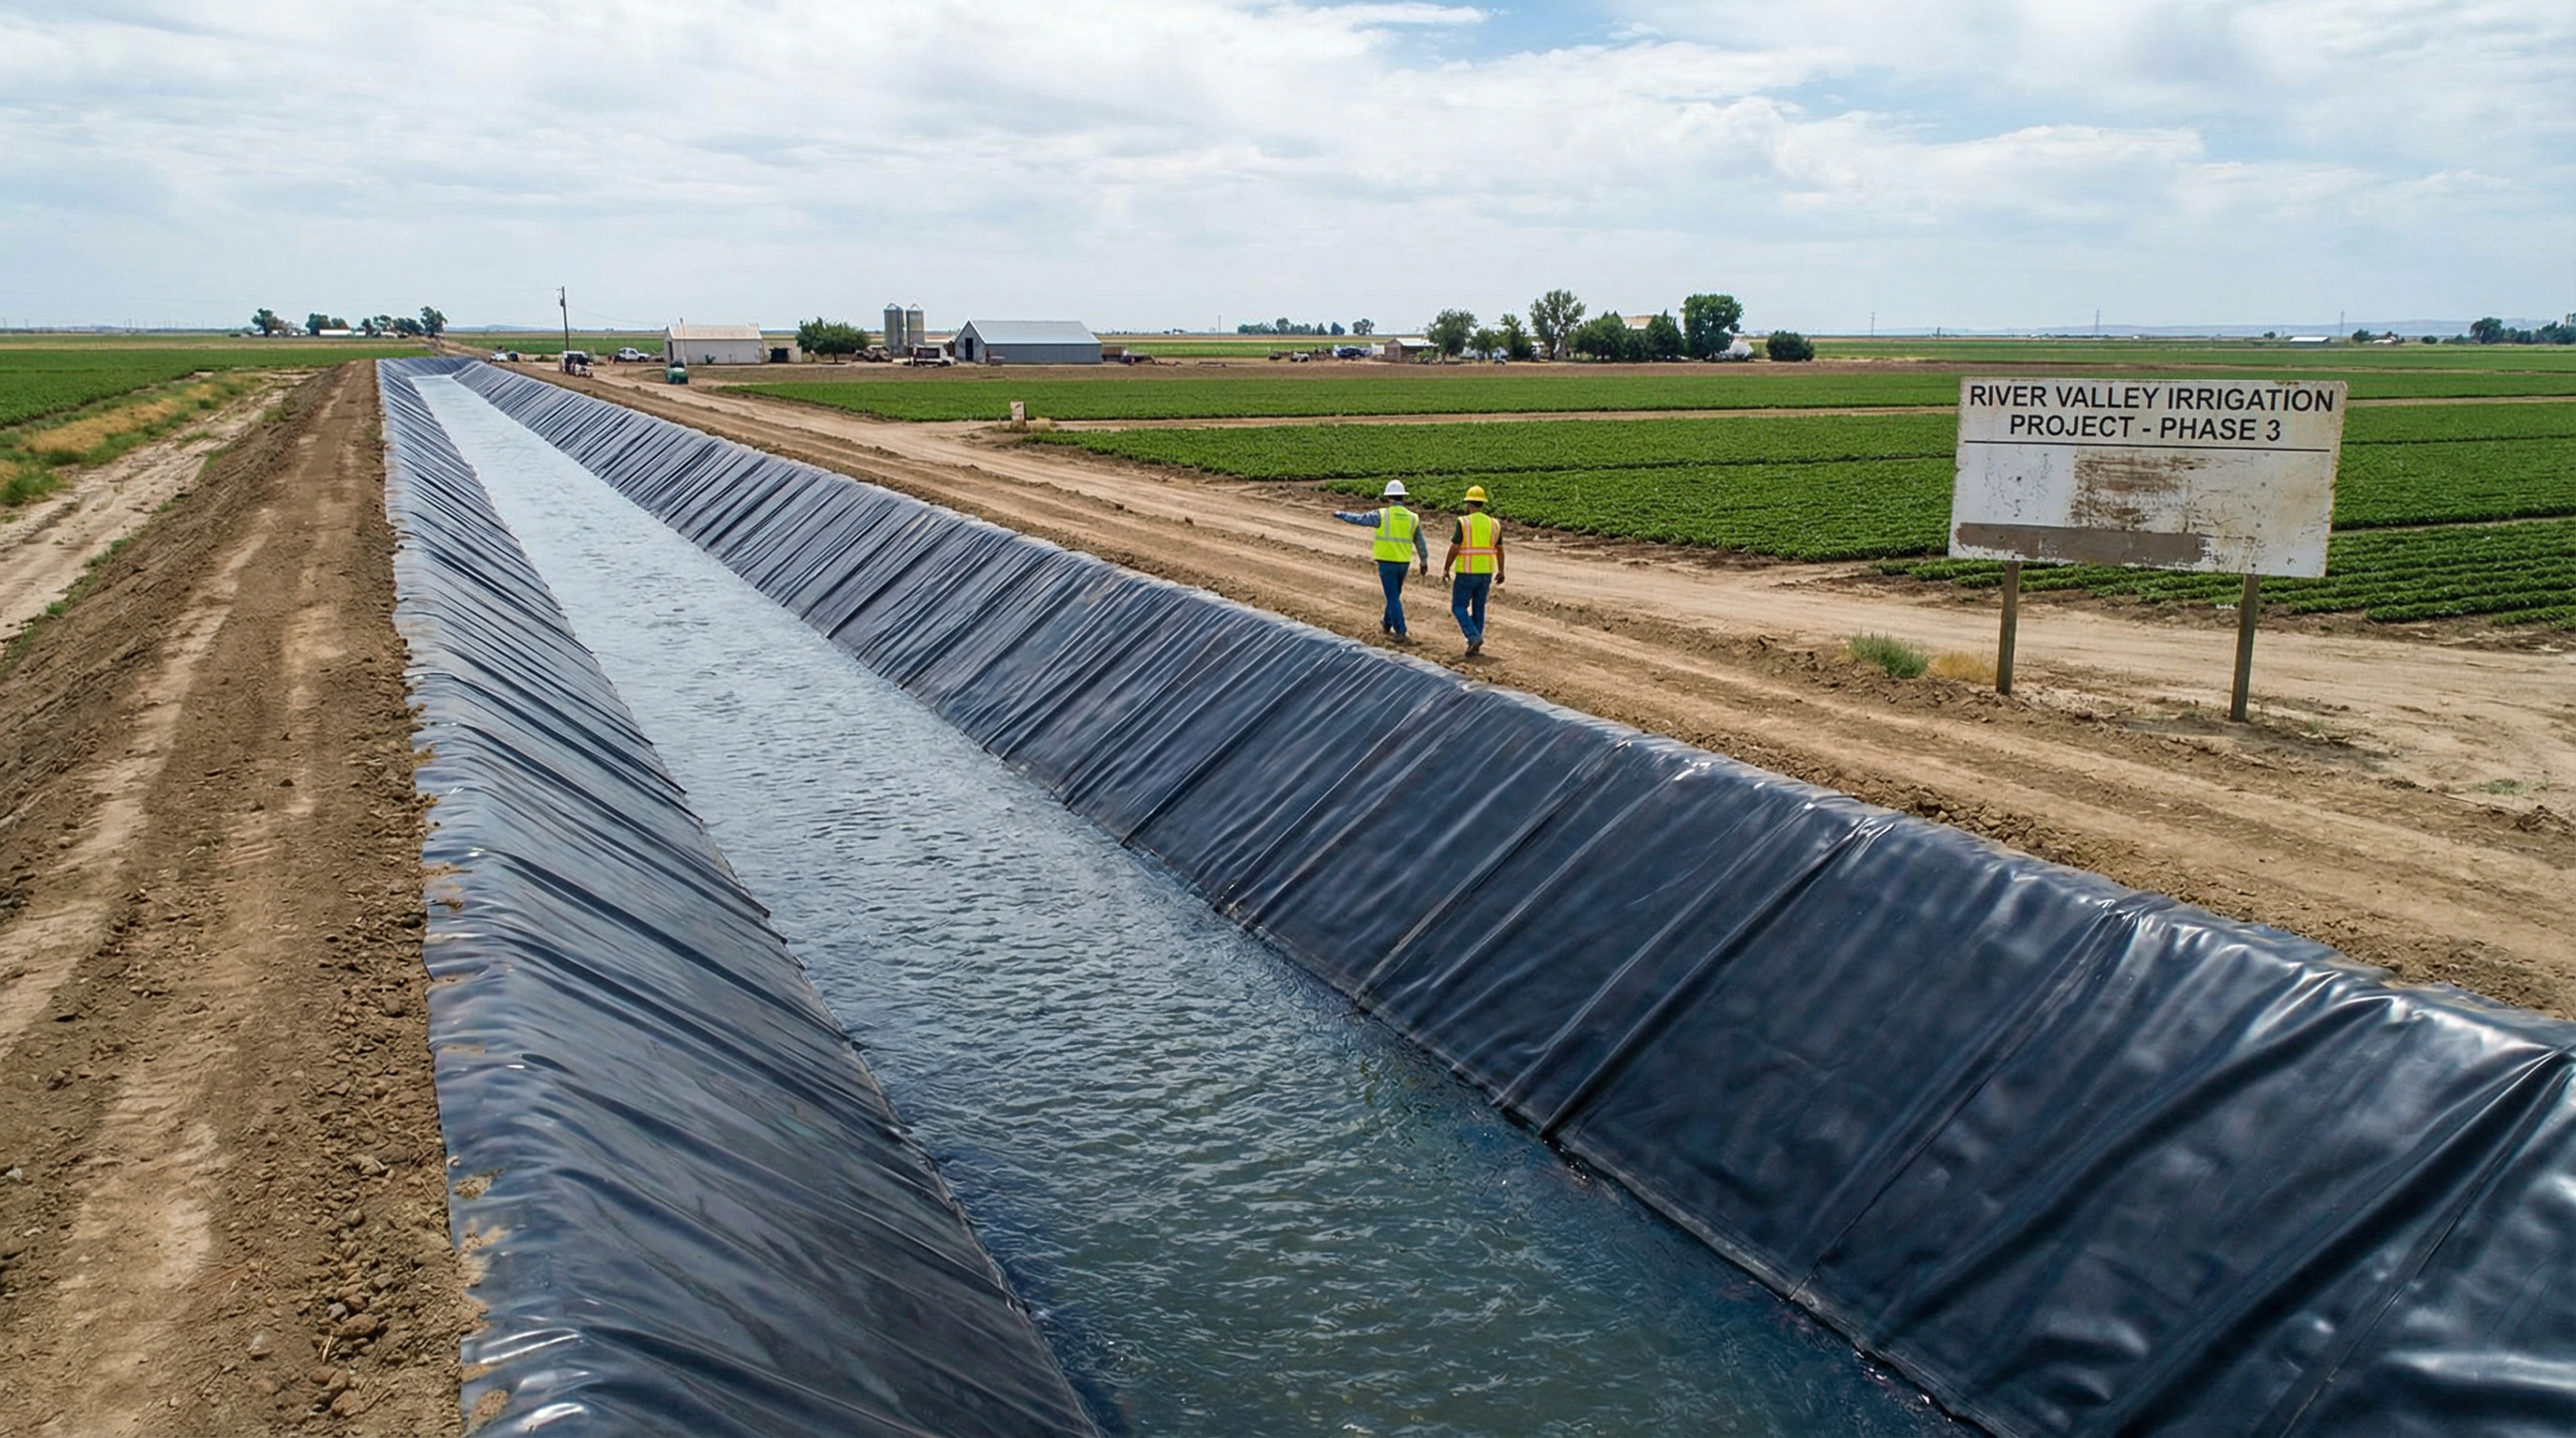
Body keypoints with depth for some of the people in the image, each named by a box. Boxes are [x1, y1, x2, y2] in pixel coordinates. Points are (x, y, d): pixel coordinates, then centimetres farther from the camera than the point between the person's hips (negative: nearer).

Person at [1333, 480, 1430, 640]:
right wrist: (1424, 561, 19)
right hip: (1403, 563, 4)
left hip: (1387, 562, -4)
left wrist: (1340, 514, 14)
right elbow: (1420, 542, 9)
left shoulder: (1382, 515, -9)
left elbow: (1358, 518, -1)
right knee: (1395, 595, 22)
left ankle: (1400, 632, -5)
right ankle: (1387, 623, 40)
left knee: (1393, 597, -1)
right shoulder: (1412, 518, 2)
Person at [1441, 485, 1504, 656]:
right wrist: (1500, 571, 20)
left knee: (1459, 607, 5)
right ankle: (1475, 646, 15)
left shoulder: (1463, 522, -11)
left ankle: (1474, 636, -14)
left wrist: (1446, 569, -3)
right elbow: (1499, 550, 9)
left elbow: (1454, 548, -12)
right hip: (1486, 573, 5)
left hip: (1466, 573, -5)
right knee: (1478, 608, 13)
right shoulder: (1494, 523, 4)